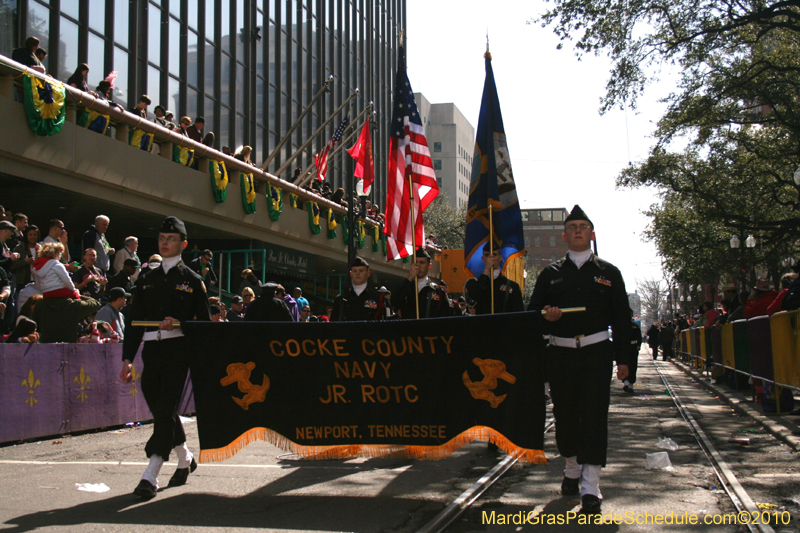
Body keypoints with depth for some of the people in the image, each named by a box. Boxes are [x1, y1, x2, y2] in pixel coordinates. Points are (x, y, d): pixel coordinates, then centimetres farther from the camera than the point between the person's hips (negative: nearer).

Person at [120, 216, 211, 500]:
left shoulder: (192, 280, 5)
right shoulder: (146, 279, 15)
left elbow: (204, 322, 5)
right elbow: (135, 320, 13)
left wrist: (178, 324, -13)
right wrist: (127, 359, 7)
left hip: (178, 350, -5)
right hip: (151, 351, 5)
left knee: (165, 409, -11)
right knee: (161, 411, 12)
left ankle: (151, 476, -12)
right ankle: (185, 458, 33)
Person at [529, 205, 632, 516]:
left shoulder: (608, 273, 9)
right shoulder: (550, 274, 11)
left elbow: (621, 317, 8)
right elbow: (533, 311, 13)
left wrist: (623, 358, 3)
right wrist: (546, 315, -12)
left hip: (596, 353, -2)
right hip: (560, 353, 2)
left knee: (594, 414, -9)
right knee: (565, 413, 8)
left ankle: (591, 487, -10)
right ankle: (572, 470, 30)